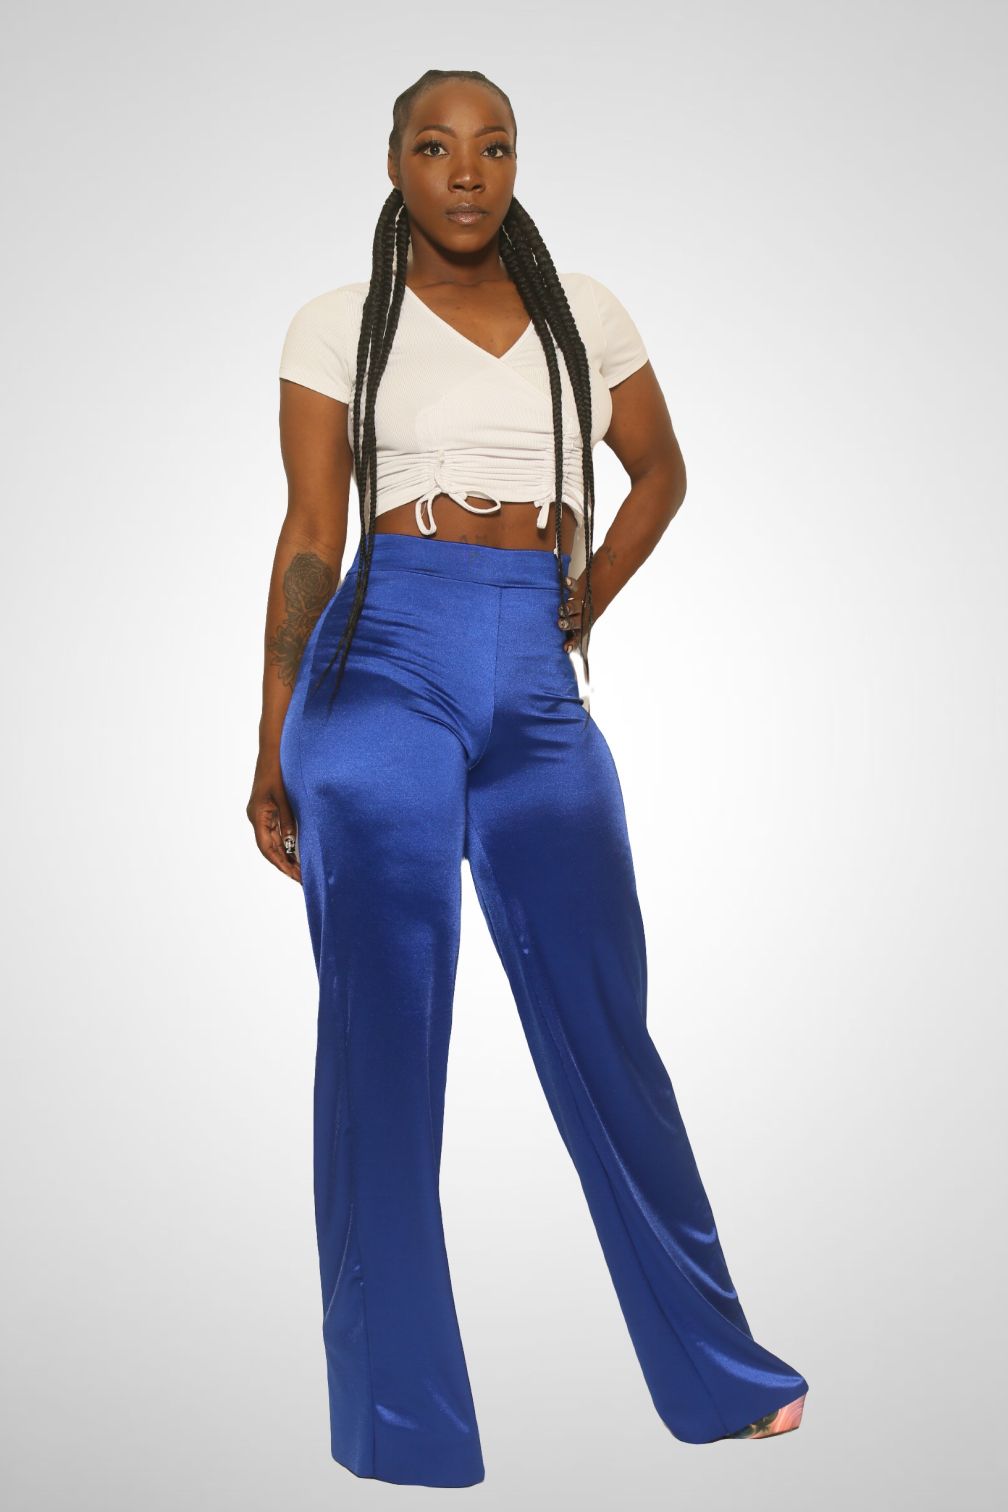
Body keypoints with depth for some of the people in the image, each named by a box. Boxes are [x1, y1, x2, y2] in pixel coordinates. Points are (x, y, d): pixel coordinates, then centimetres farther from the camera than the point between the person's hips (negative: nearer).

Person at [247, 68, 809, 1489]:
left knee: (608, 1031, 7)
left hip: (537, 690, 3)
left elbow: (660, 472, 26)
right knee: (383, 1040, -1)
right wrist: (274, 750, -1)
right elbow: (311, 541, 2)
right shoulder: (340, 325, 5)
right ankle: (404, 1426, 14)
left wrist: (581, 605, 12)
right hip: (385, 667, -2)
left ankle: (717, 1369, 25)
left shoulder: (584, 310, 14)